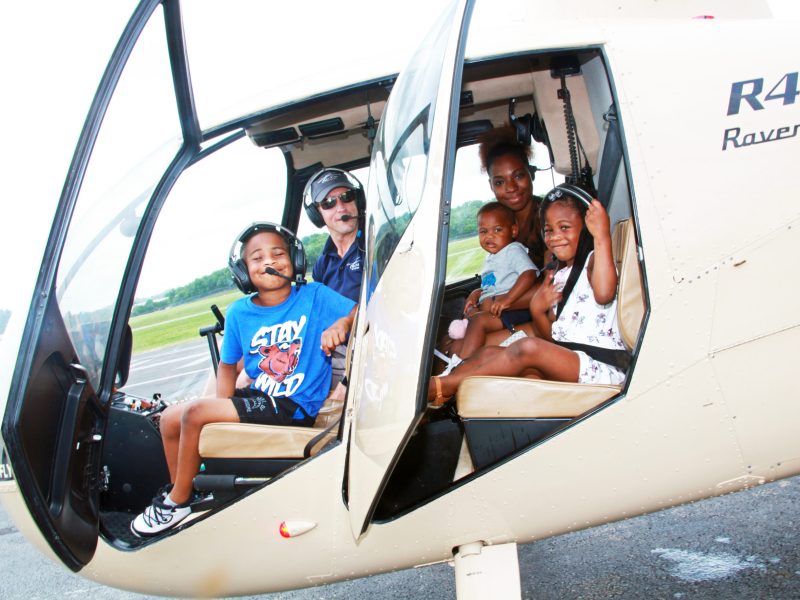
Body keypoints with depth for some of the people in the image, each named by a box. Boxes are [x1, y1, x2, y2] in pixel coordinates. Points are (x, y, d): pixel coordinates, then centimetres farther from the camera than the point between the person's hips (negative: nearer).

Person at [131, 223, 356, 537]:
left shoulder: (314, 296, -9)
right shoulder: (239, 312, 3)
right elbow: (228, 364, 12)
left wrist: (342, 322, -36)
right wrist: (223, 408, -4)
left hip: (294, 406, -7)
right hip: (257, 394, 7)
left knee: (195, 413, -18)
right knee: (170, 418, 6)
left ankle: (178, 501, 5)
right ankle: (178, 491, 27)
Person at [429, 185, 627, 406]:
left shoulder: (594, 261, -4)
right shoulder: (557, 277, 21)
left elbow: (604, 294, -31)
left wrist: (602, 237, -33)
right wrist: (537, 310, -2)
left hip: (604, 369, -8)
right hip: (567, 361, 8)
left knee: (528, 348, -30)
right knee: (489, 352, -4)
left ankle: (442, 386, -26)